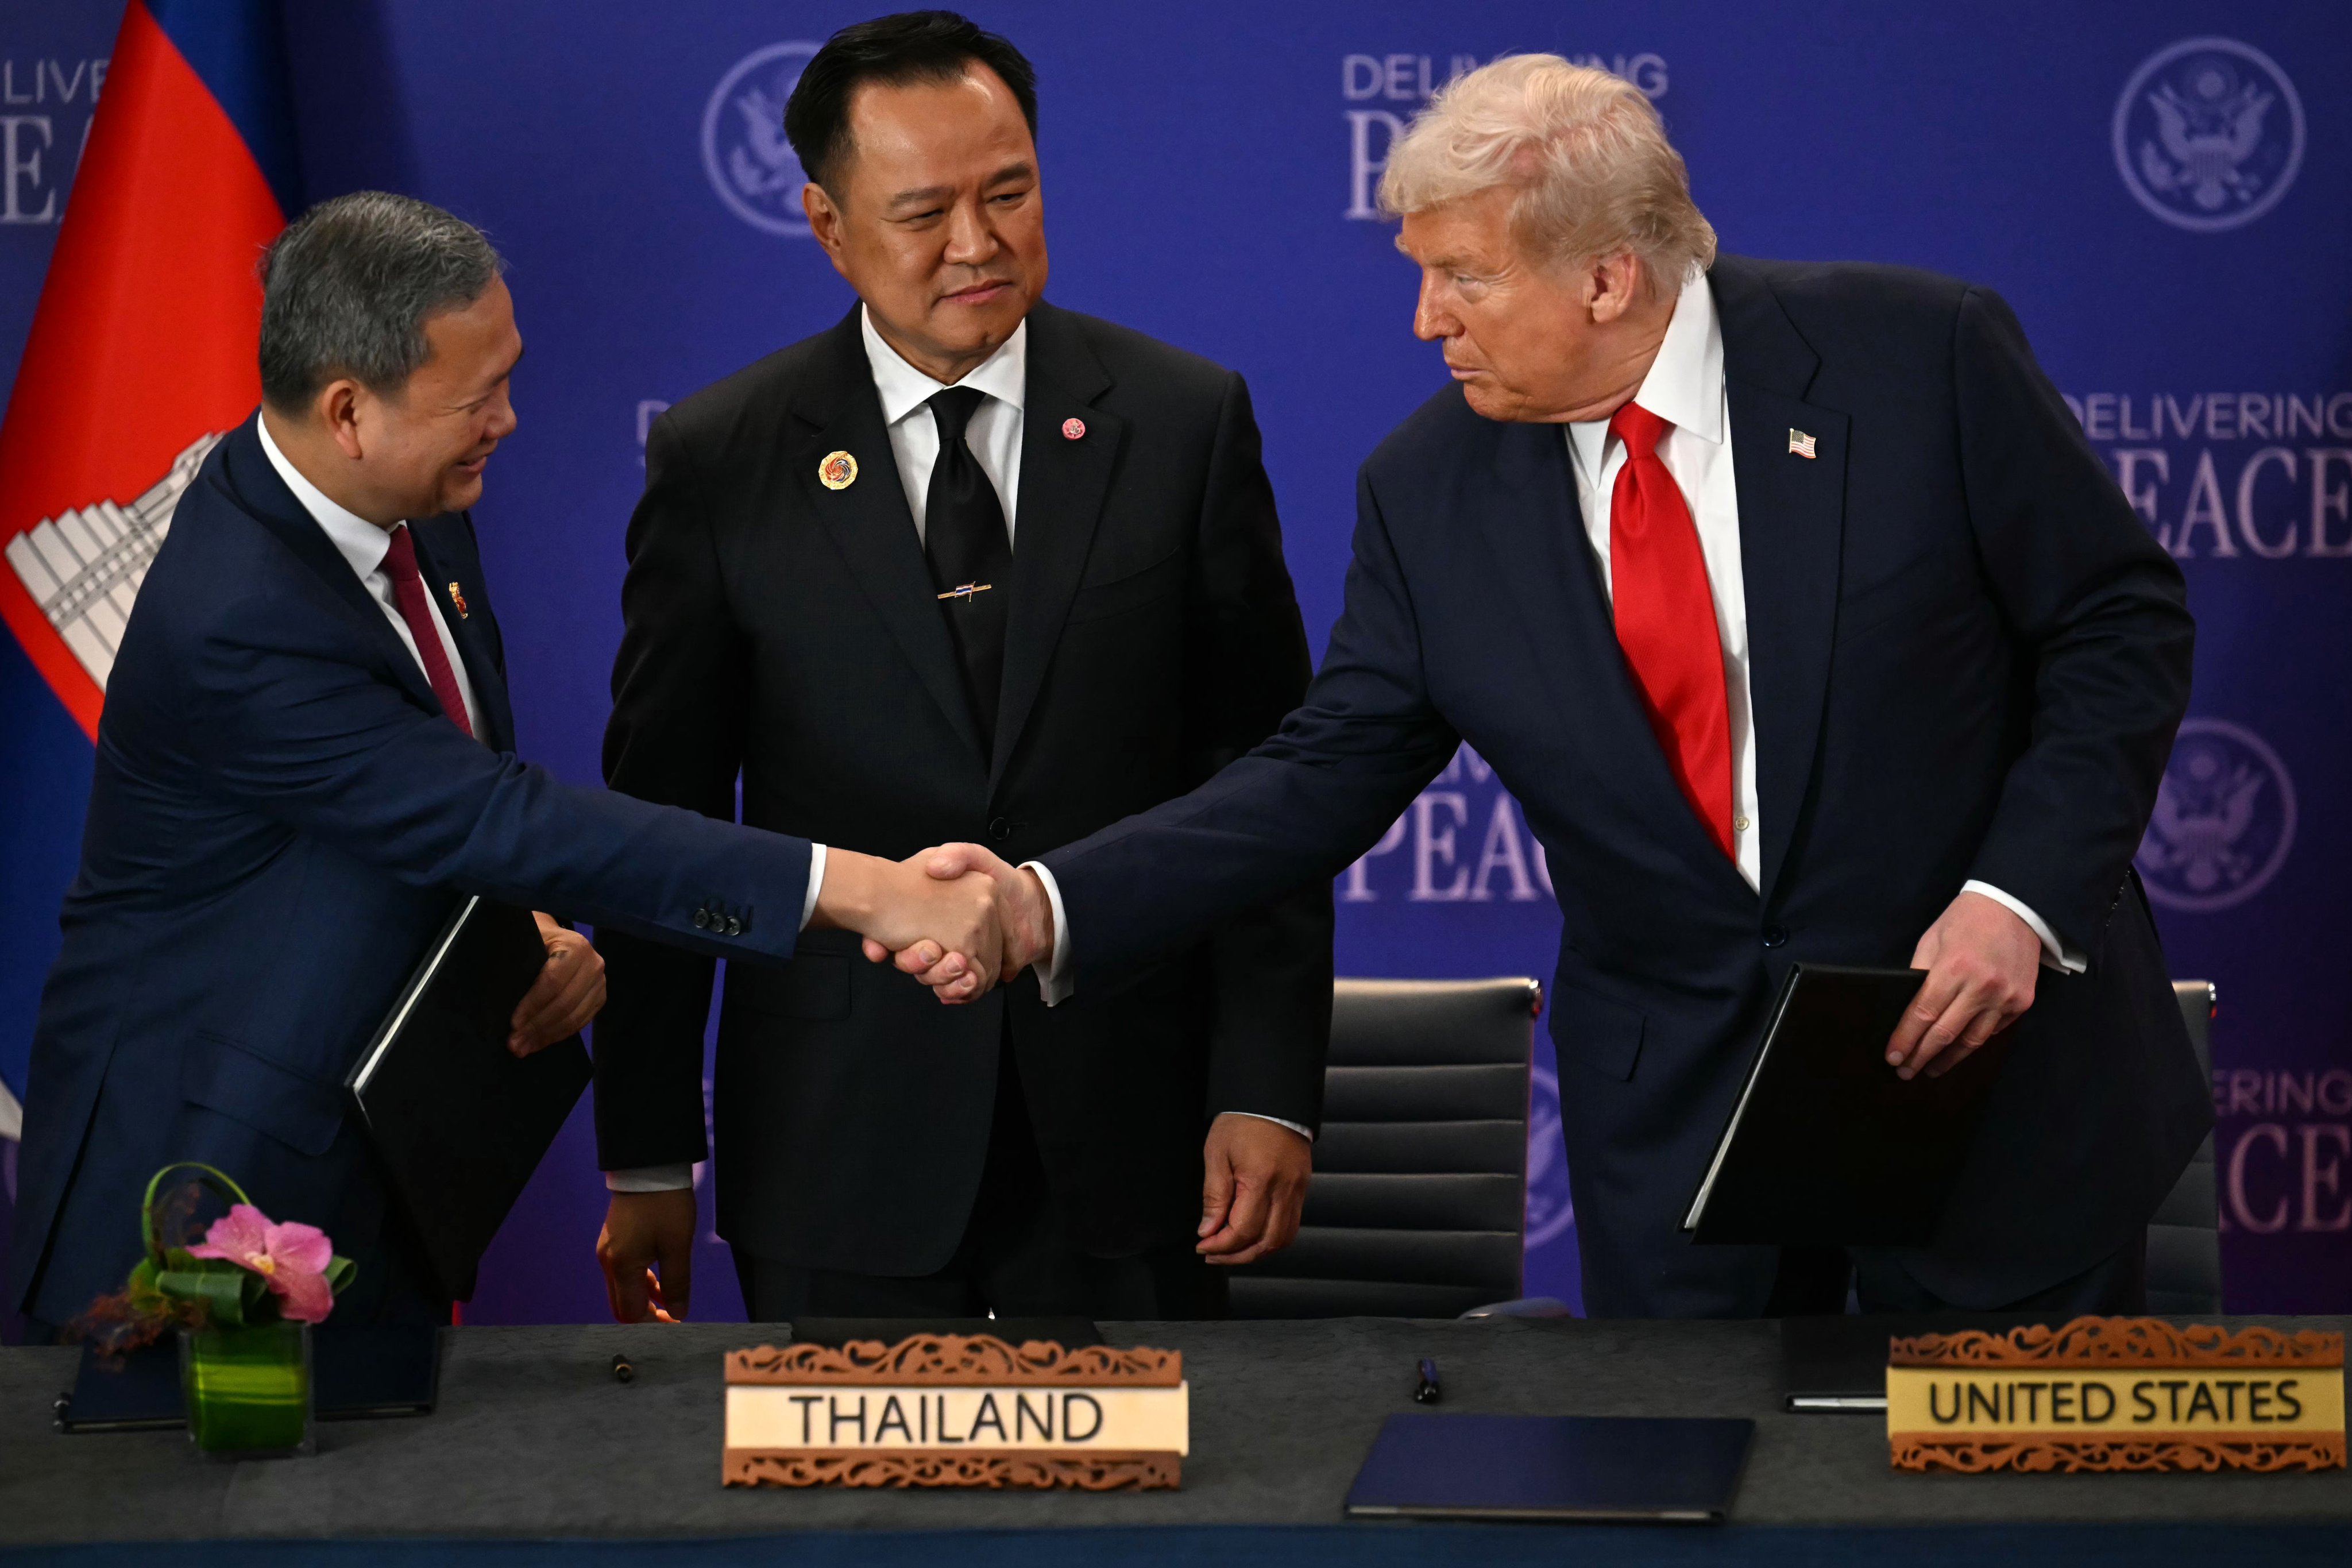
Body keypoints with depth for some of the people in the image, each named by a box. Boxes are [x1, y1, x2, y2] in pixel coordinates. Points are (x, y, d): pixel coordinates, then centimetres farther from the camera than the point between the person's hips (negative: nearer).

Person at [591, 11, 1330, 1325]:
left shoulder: (1185, 420, 2)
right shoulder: (720, 463, 0)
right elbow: (661, 825, 3)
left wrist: (1270, 1092, -5)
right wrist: (647, 1163, 2)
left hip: (1124, 1141, 1)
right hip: (840, 1156, 0)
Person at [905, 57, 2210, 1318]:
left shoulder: (1923, 357, -12)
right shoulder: (1430, 493, -3)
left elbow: (2123, 627, -6)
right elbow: (1326, 776, 0)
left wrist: (2021, 894, -18)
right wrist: (1048, 909, -13)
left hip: (1993, 1065, -2)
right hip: (1676, 1119, 2)